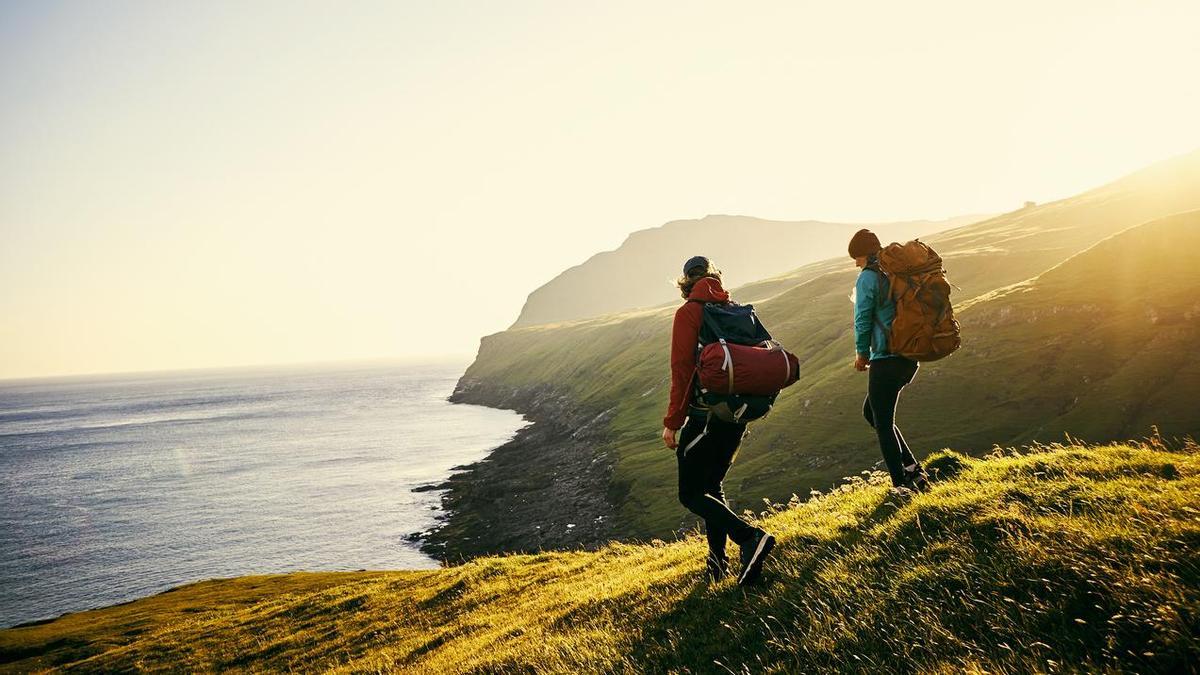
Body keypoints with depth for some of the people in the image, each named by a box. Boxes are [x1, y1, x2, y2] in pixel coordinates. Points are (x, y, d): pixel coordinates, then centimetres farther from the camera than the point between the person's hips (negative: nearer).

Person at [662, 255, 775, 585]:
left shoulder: (688, 313, -8)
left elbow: (682, 369, -14)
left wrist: (672, 422, -11)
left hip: (704, 413, -7)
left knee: (691, 494, 1)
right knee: (712, 485, 21)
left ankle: (750, 537, -17)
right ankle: (717, 561, 19)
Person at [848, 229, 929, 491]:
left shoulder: (868, 277, -9)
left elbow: (863, 318, -10)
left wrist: (861, 353, 5)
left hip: (886, 359, -8)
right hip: (911, 357, 9)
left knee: (883, 425, 2)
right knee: (871, 412, 21)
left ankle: (901, 484, 3)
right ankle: (912, 469, 15)